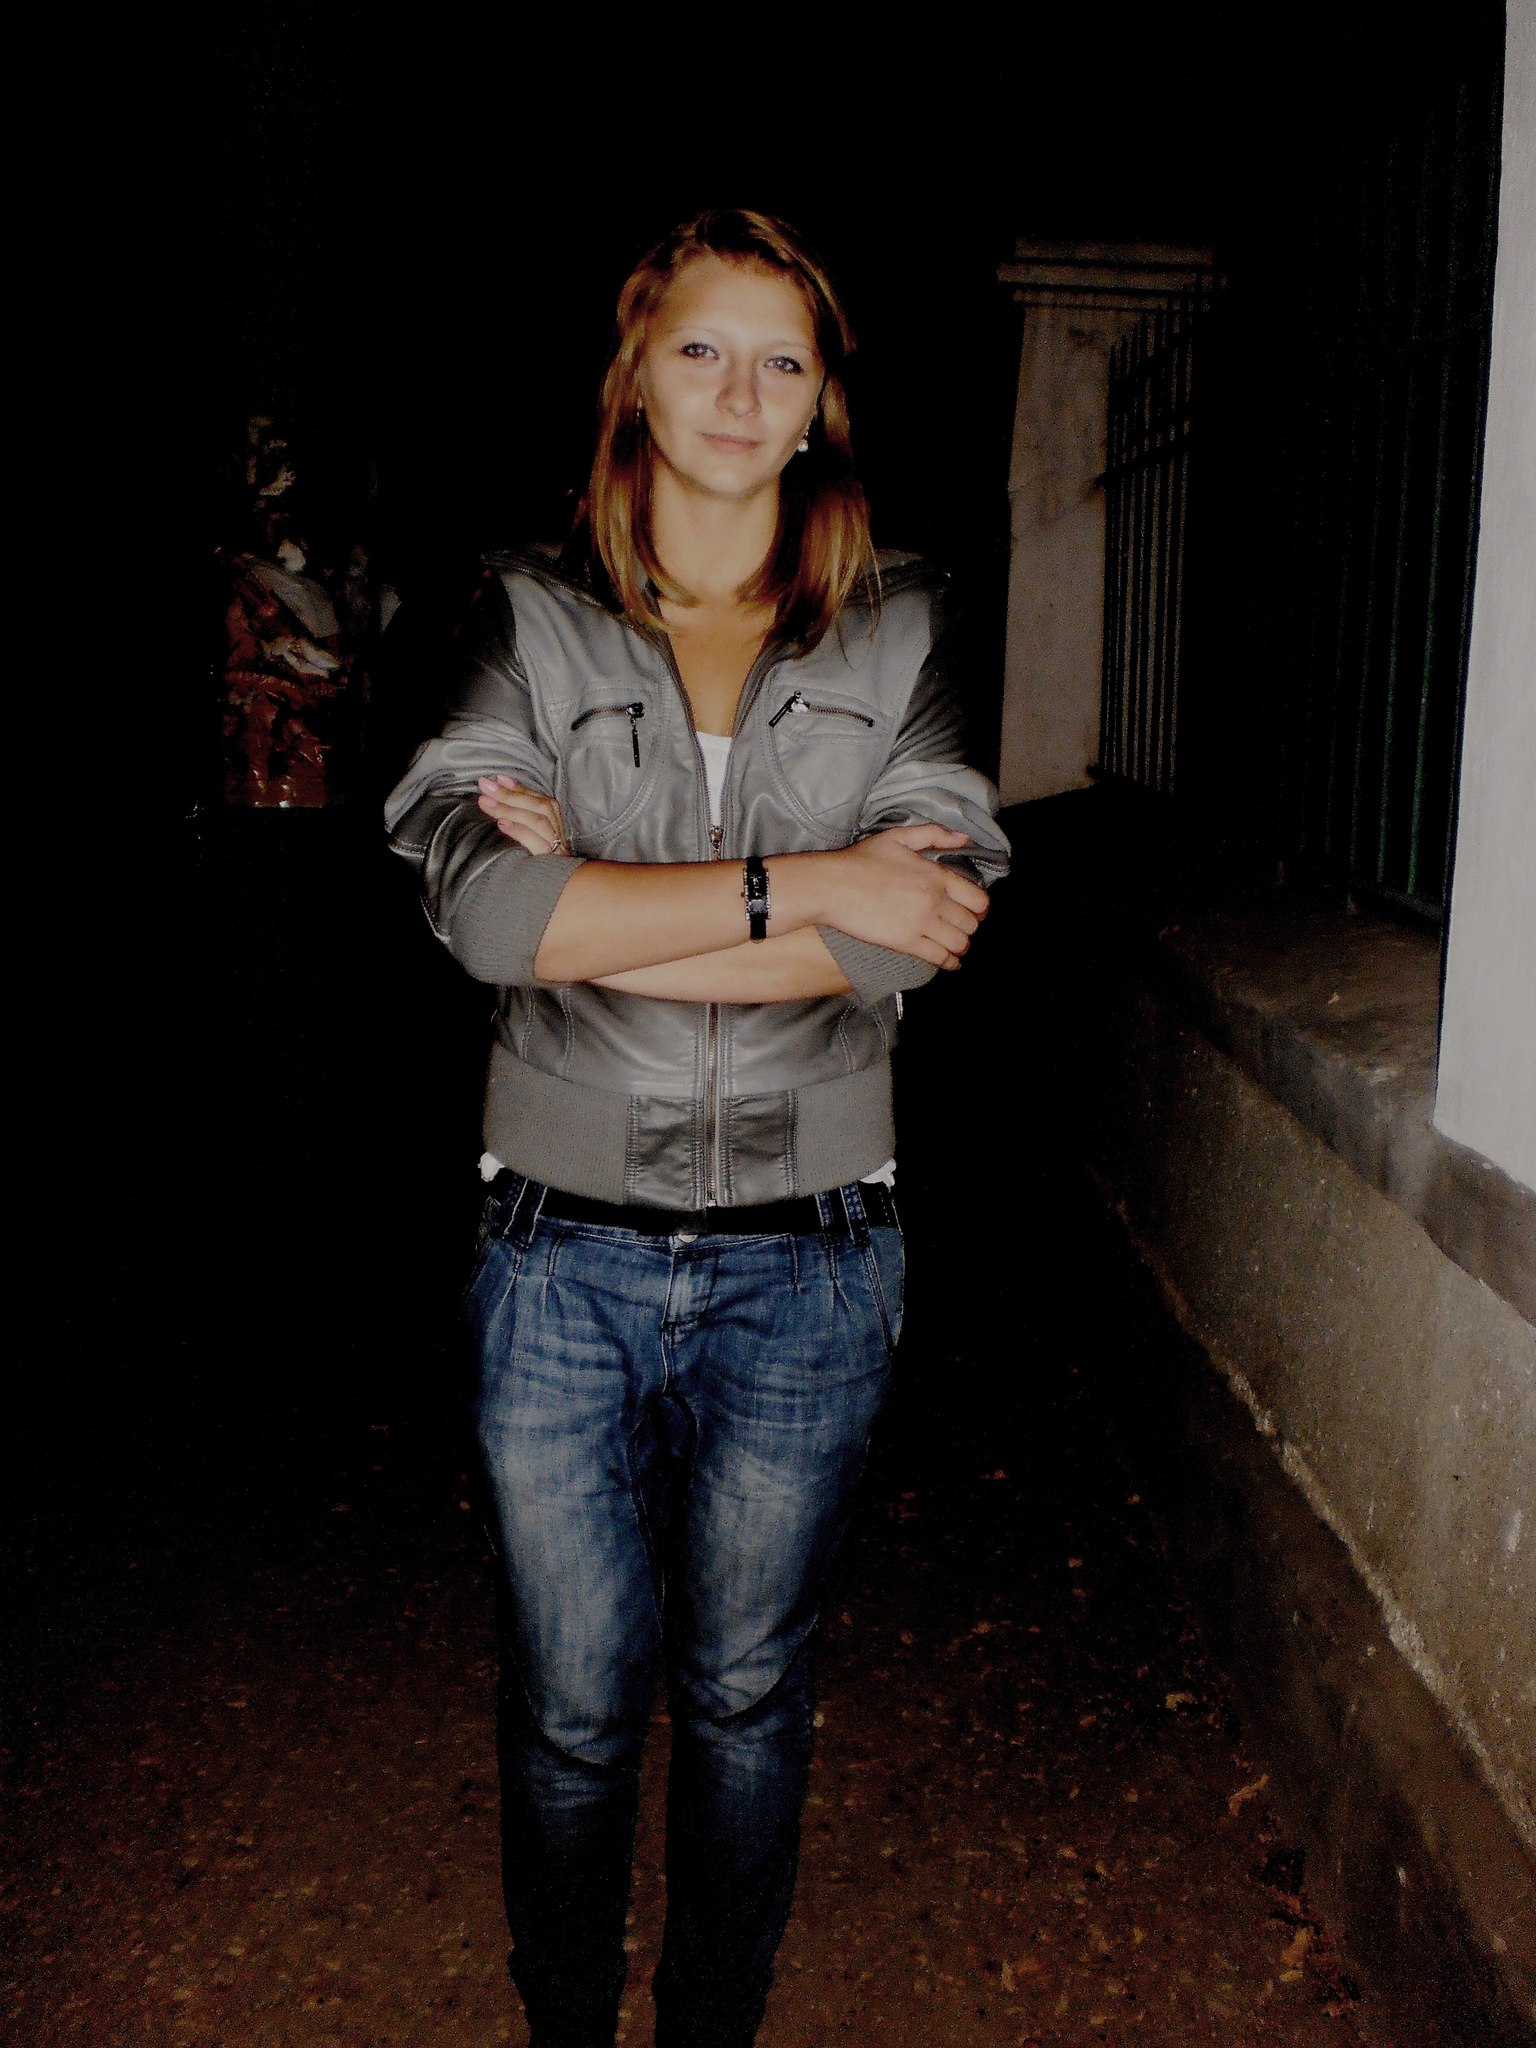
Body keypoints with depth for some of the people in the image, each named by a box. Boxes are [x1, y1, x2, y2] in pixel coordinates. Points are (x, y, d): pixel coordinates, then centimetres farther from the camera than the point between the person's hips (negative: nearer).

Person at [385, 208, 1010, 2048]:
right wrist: (796, 888, -19)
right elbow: (479, 899, -16)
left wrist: (595, 915, -13)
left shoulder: (898, 634, 3)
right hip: (568, 1255, 0)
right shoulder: (529, 621, 1)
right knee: (572, 1706, 14)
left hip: (806, 1264, 1)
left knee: (746, 1694, 17)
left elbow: (917, 926, -11)